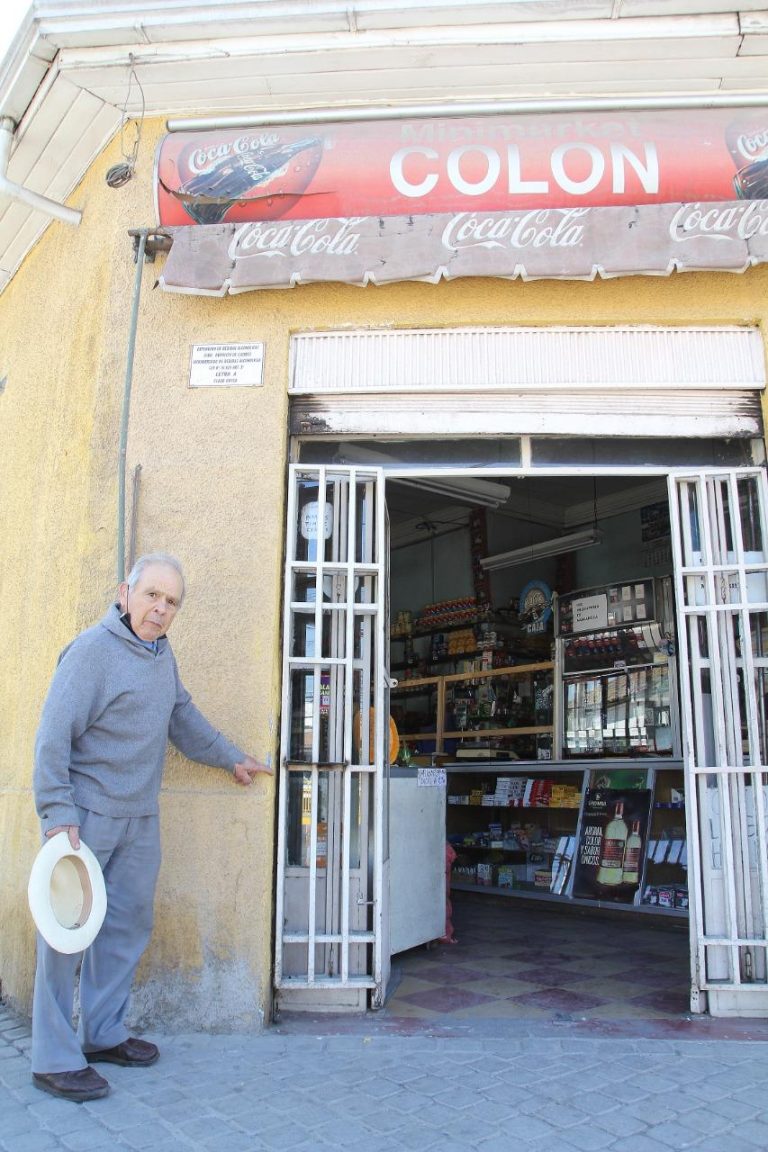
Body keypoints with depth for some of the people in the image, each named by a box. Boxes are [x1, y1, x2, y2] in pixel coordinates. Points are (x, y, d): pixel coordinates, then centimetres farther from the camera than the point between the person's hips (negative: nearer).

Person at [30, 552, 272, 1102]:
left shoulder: (161, 653, 10)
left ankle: (104, 1033, 28)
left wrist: (231, 757, 29)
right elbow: (54, 736, -18)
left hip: (140, 818, 8)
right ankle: (55, 1059, 9)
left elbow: (183, 715, 23)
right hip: (86, 814, -8)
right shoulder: (93, 649, -15)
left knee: (129, 924, 14)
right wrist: (59, 814, -23)